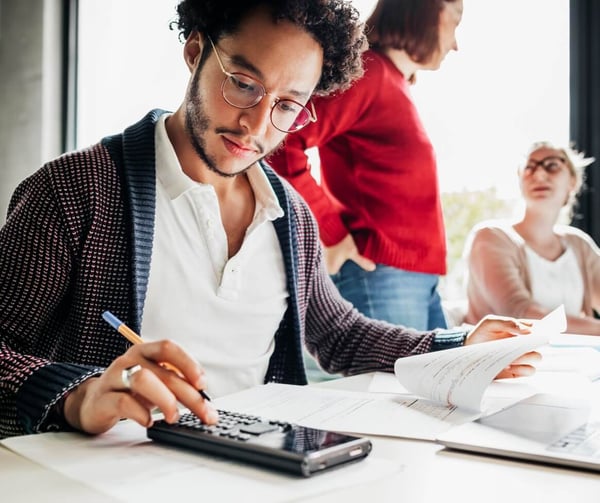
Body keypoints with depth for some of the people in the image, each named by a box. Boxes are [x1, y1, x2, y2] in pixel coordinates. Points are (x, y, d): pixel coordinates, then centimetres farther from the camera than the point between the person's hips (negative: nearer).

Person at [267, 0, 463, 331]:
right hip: (380, 276, -9)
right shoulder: (368, 71, -9)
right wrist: (330, 233, -16)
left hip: (422, 280, 9)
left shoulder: (396, 85, 18)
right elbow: (282, 141, -21)